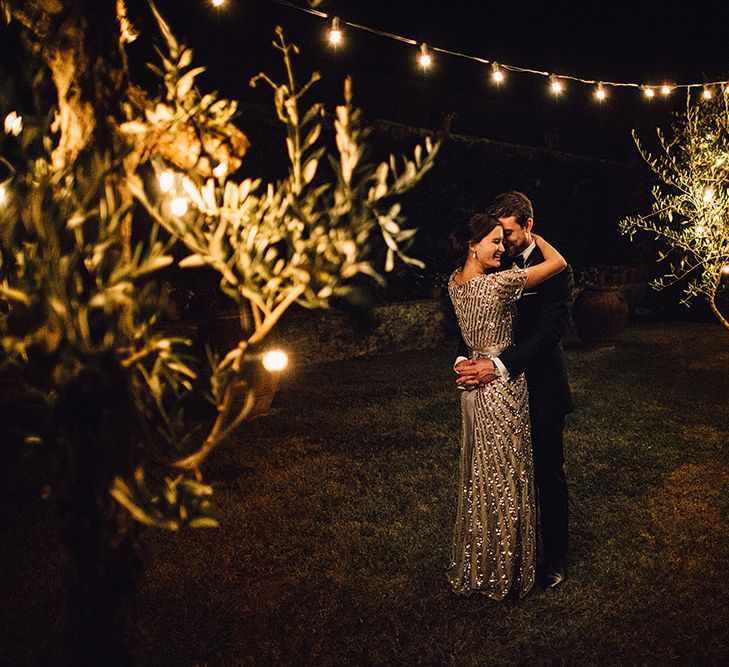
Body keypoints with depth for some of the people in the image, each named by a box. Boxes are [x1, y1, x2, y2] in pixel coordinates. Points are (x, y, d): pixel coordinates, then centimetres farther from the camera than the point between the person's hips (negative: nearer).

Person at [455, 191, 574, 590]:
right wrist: (464, 358, -18)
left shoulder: (553, 269, -11)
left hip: (540, 389, -4)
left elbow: (550, 330, -21)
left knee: (548, 475, 11)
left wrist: (498, 365, -30)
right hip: (499, 386, 4)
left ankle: (555, 558, 30)